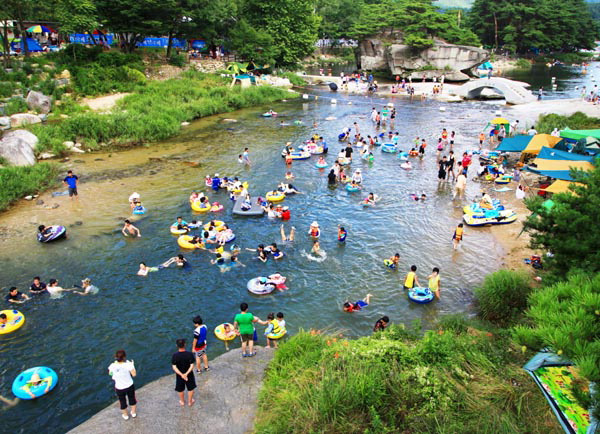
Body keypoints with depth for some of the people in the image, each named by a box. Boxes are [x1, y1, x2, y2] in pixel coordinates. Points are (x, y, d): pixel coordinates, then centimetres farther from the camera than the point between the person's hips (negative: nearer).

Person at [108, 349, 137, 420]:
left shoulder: (112, 366, -21)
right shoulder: (128, 364, -27)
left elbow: (110, 373, 1)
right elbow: (134, 374, -20)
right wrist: (132, 365, -8)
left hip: (119, 388, 1)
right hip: (130, 386, -1)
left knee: (122, 401, 26)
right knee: (132, 399, 27)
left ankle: (125, 415, 47)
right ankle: (133, 413, 47)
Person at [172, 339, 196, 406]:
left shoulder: (175, 356, -20)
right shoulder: (190, 354, -21)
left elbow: (174, 367, -21)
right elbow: (192, 365, -22)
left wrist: (181, 375, -23)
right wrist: (186, 374, -23)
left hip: (179, 375, 1)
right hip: (189, 375, -1)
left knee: (180, 389, 24)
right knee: (190, 388, 23)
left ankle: (182, 402, 44)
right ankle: (190, 402, 38)